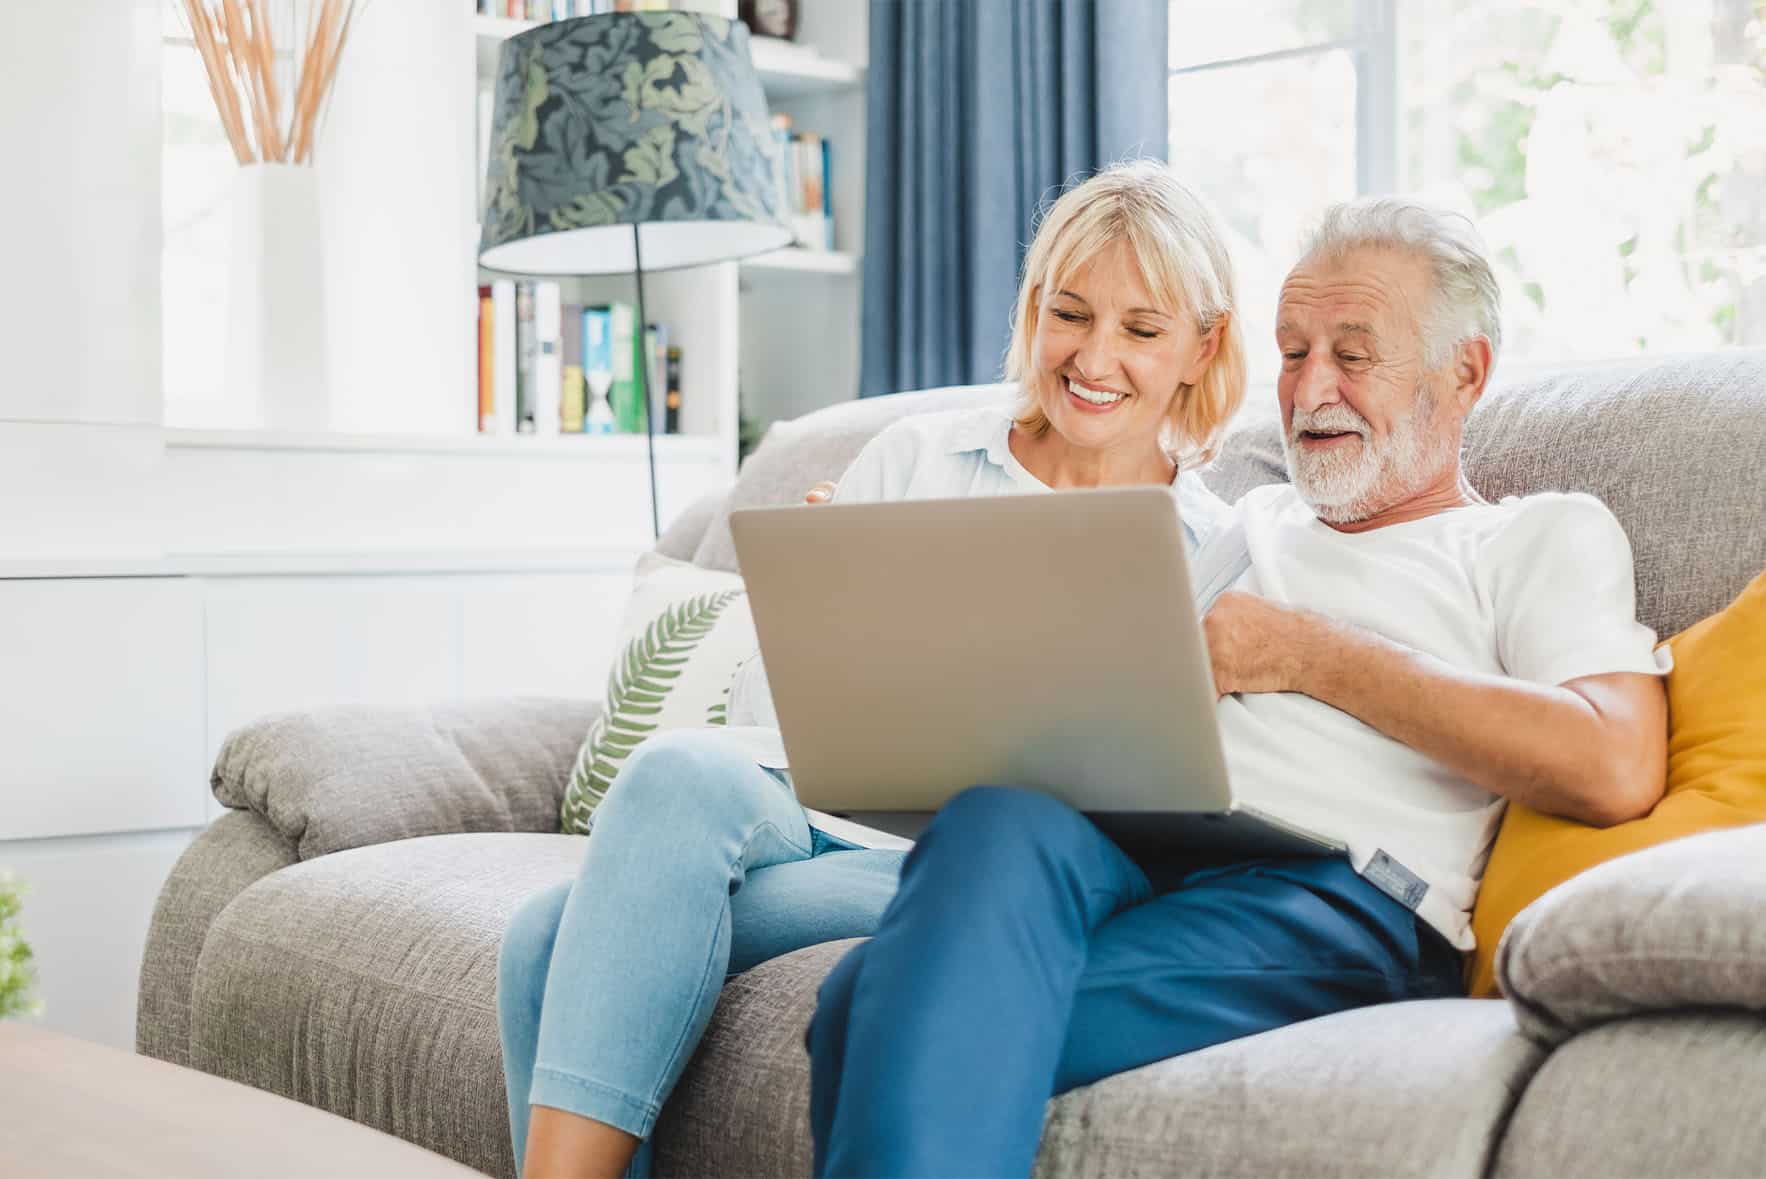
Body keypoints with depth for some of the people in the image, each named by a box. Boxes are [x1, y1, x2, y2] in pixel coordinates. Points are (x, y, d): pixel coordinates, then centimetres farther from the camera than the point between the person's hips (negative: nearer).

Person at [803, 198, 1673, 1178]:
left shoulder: (1546, 536, 17)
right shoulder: (1257, 520, 36)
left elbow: (1617, 770, -4)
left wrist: (1310, 654, -1)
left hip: (1332, 888, -5)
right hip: (1114, 846, 5)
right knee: (1000, 822, -35)